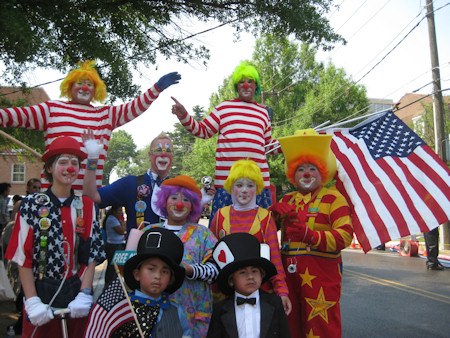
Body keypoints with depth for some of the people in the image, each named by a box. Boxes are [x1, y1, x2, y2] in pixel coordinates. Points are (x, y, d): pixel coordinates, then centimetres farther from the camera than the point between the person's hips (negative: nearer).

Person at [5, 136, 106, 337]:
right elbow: (23, 257, -6)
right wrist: (32, 302, -12)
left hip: (77, 293, 2)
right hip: (41, 293, -2)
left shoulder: (86, 206, 3)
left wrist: (84, 295, -10)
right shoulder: (32, 205, -3)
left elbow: (92, 255, 0)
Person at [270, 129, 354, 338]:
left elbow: (345, 235, -13)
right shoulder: (287, 200, 17)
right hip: (289, 272, 5)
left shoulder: (332, 197, -1)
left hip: (321, 273, -5)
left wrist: (311, 236, -27)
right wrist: (275, 210, -9)